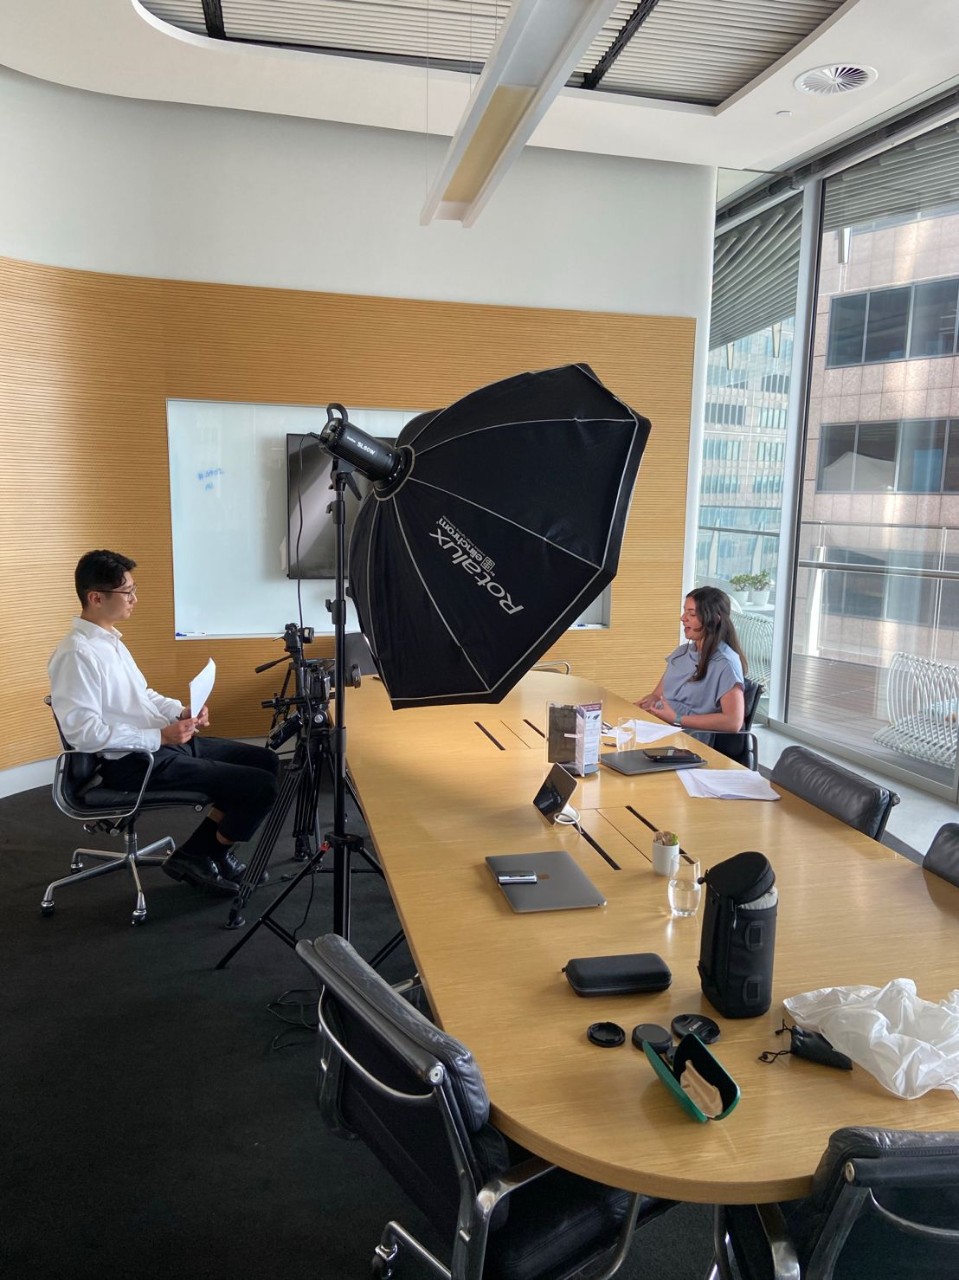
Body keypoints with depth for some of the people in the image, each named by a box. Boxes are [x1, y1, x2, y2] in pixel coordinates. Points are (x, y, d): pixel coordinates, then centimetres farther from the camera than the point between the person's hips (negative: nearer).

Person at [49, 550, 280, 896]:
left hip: (167, 743, 10)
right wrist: (161, 736, -23)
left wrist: (182, 711, 3)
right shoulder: (76, 654, -19)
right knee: (261, 786, -14)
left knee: (265, 761, 10)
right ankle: (206, 855, 11)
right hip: (134, 763, -10)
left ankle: (201, 851, 15)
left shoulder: (110, 639, 12)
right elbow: (84, 733, -24)